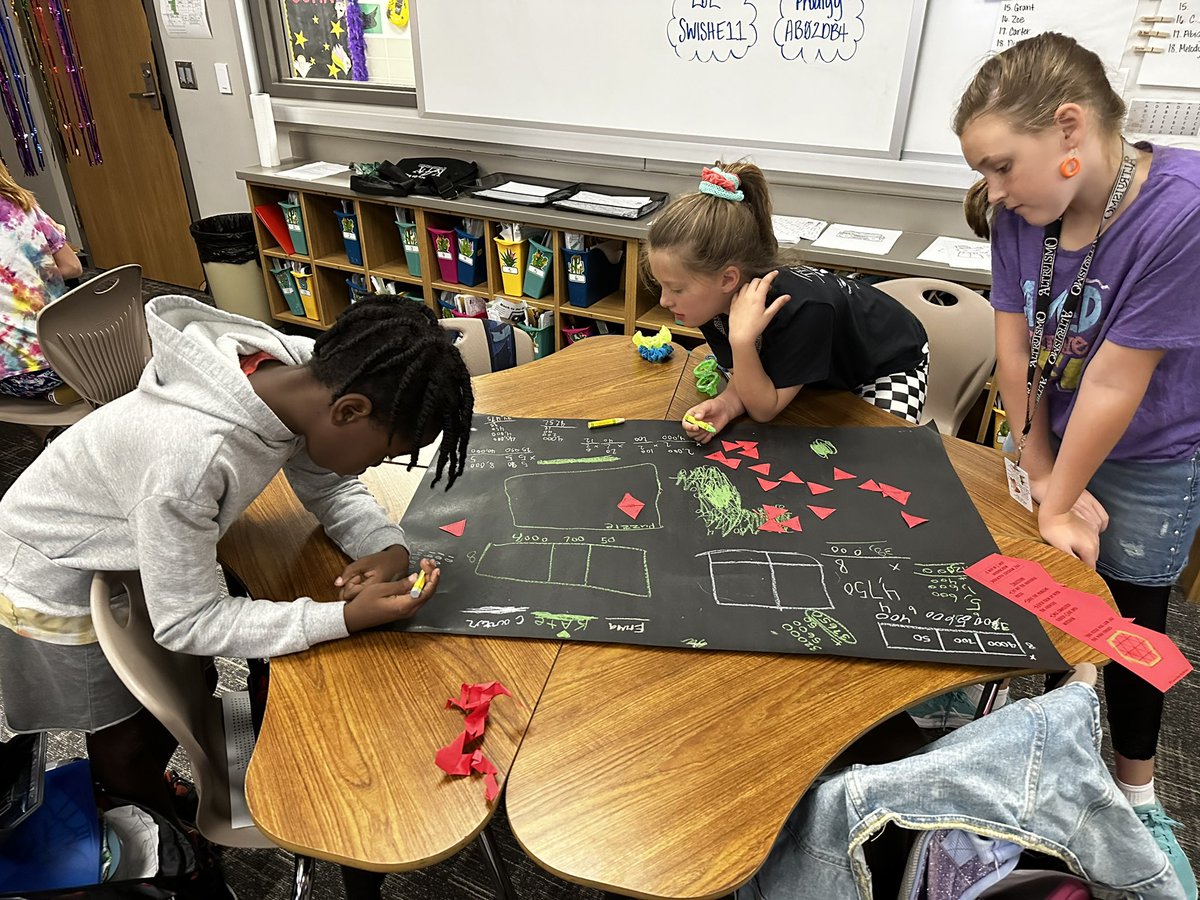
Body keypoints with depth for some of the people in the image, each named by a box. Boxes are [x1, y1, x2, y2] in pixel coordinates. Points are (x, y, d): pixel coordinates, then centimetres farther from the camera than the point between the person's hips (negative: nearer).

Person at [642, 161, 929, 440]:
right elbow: (745, 380, -15)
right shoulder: (716, 298, -25)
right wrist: (725, 404, -38)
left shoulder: (801, 309, -44)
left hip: (891, 362, -5)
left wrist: (742, 340, -49)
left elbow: (763, 410, -34)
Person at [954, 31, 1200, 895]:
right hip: (1050, 438, 4)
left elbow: (1115, 382, -26)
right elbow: (1015, 351, -12)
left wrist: (1059, 503, -17)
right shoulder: (1021, 208, -15)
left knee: (1130, 620, 11)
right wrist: (1042, 482, -9)